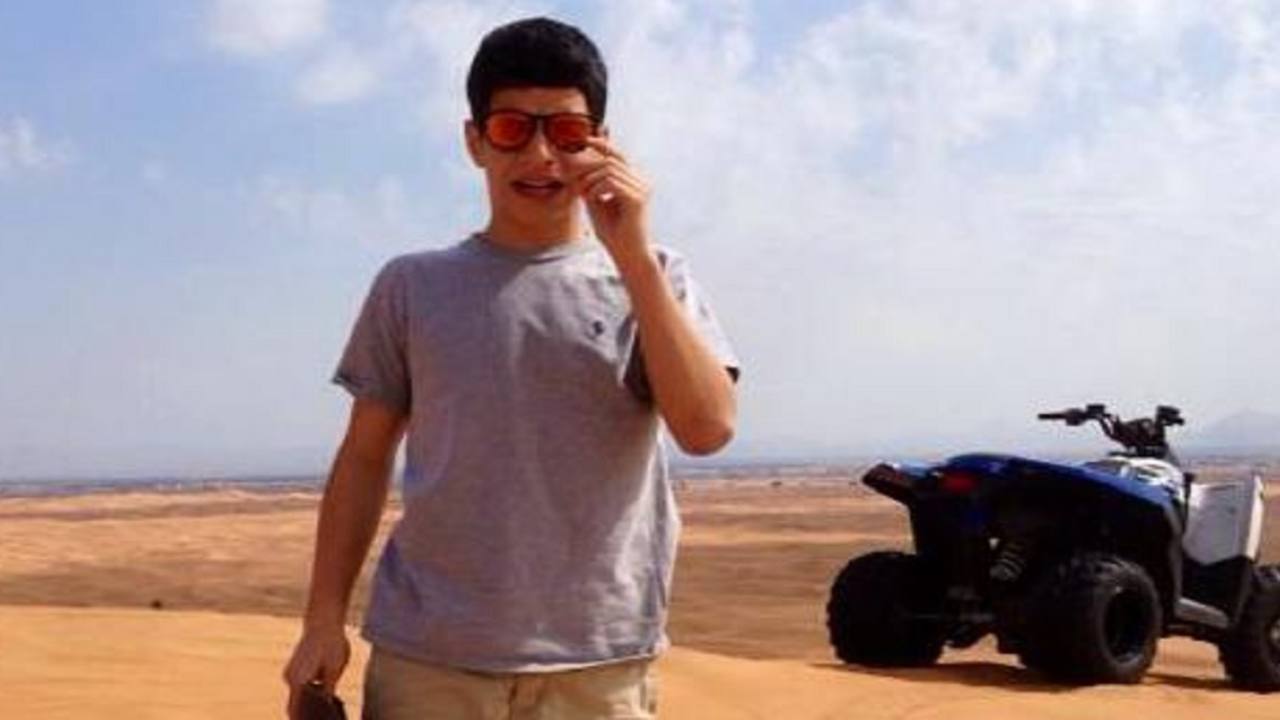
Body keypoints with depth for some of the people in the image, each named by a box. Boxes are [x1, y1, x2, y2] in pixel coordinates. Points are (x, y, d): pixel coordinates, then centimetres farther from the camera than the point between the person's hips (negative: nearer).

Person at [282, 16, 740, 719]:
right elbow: (365, 458, 9)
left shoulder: (653, 279, 4)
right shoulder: (412, 286, 6)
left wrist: (633, 253, -14)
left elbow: (708, 428, -10)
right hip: (425, 655, 1)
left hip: (597, 661, 0)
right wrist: (324, 620, 3)